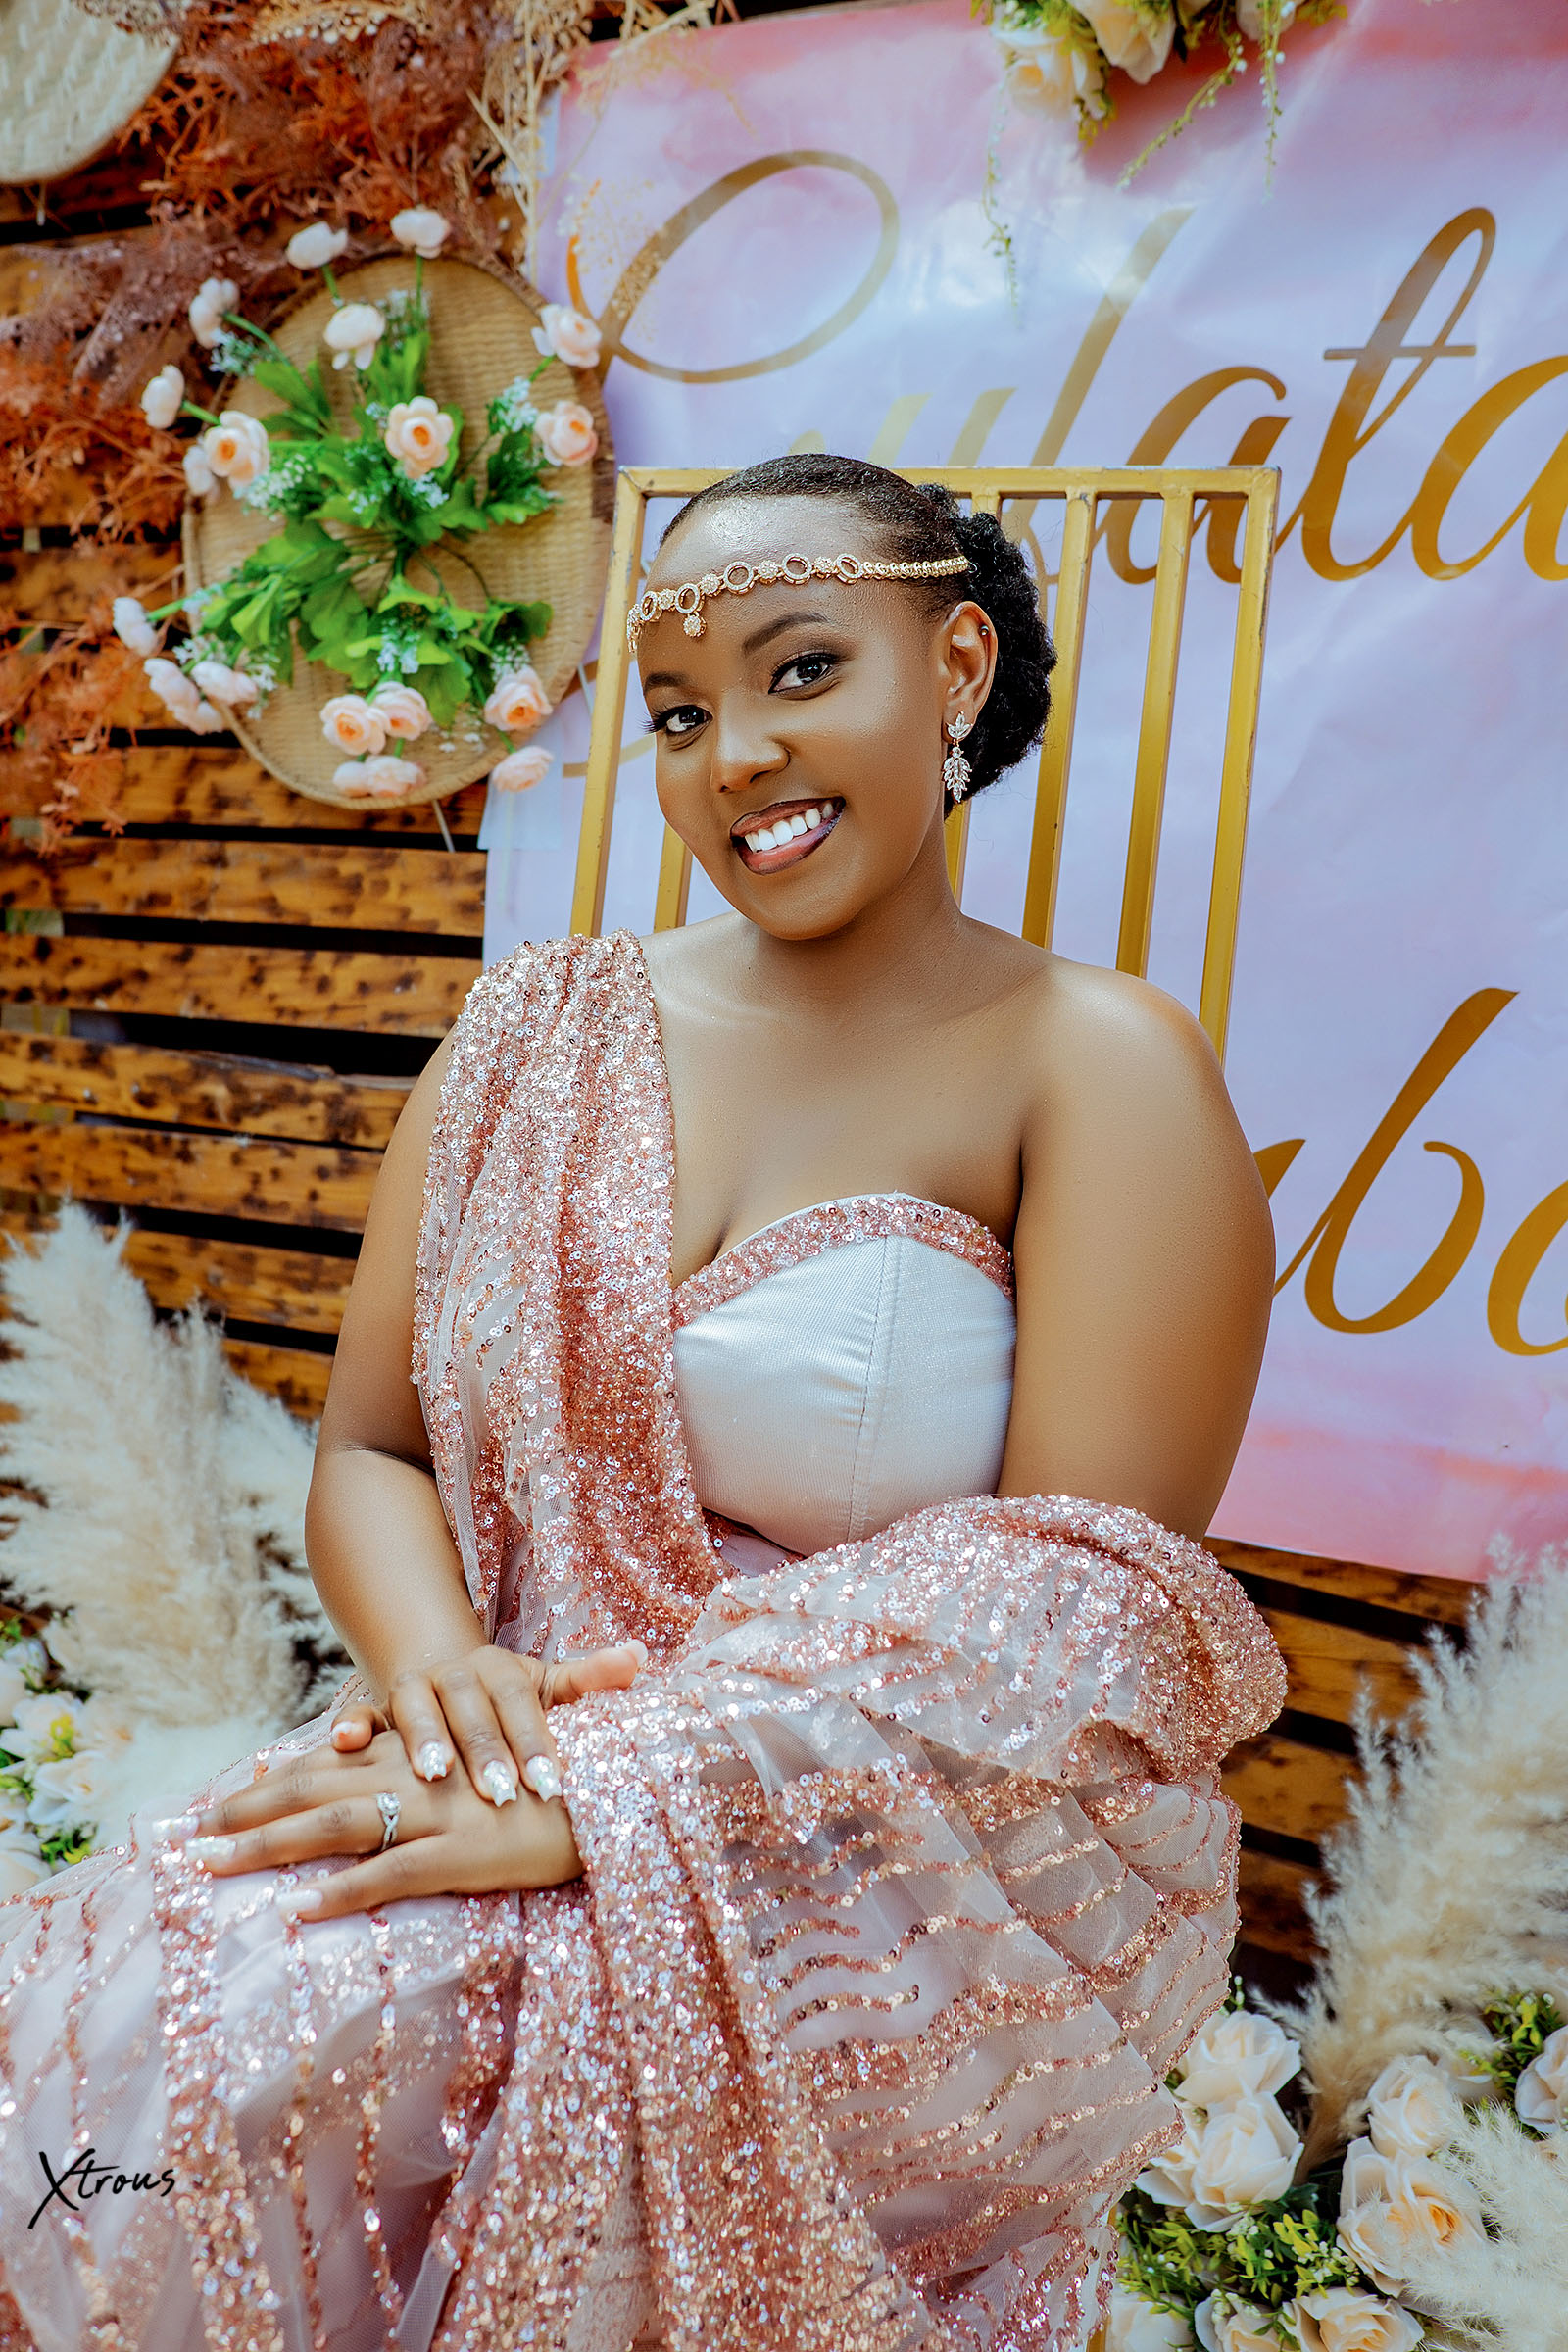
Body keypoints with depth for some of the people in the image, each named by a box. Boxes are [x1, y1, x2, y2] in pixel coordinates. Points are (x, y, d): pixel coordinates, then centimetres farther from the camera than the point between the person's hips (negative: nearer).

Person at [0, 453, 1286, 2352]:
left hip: (935, 1857, -3)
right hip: (524, 1752, 4)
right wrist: (437, 1659, -13)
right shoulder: (540, 1033, 8)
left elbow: (1088, 1622, -14)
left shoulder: (1098, 1066, -6)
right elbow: (369, 1451, 10)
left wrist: (603, 1797, -21)